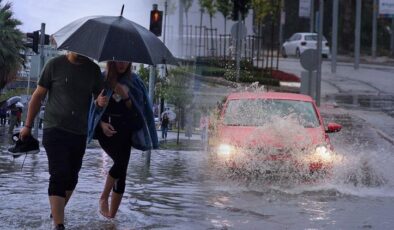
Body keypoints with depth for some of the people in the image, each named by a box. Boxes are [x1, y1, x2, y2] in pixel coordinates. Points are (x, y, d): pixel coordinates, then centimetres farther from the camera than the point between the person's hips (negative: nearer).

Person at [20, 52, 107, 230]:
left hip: (79, 133, 4)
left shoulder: (93, 69, 5)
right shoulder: (55, 65, -4)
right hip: (55, 129, -4)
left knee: (71, 177, 13)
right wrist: (28, 125, 2)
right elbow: (38, 95, 2)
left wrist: (100, 102, -14)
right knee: (59, 176, -13)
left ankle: (57, 211, 34)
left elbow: (98, 98, 12)